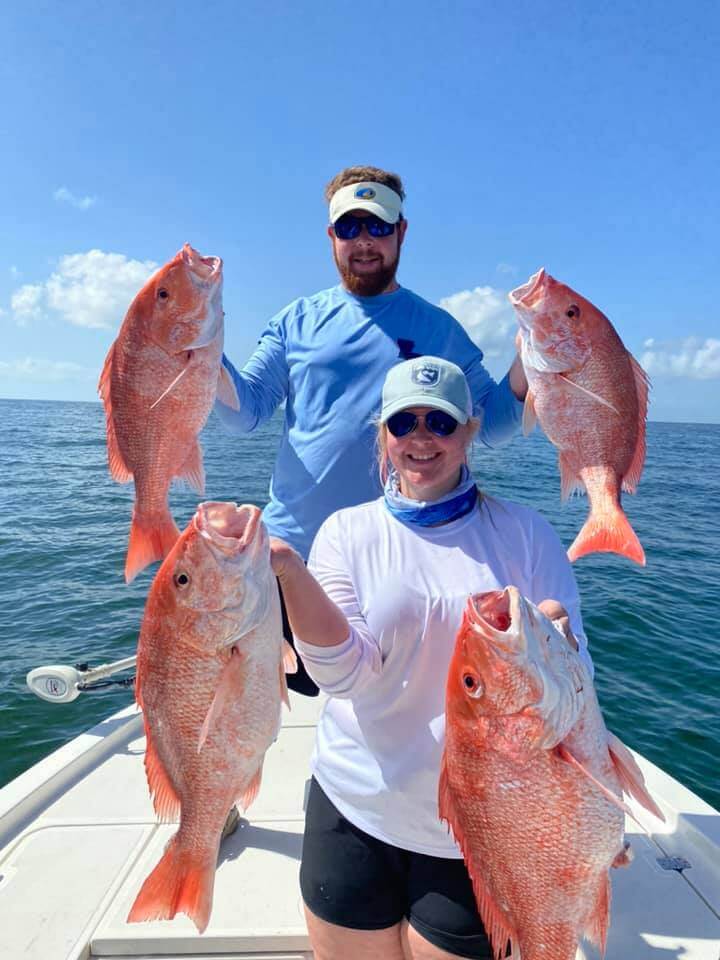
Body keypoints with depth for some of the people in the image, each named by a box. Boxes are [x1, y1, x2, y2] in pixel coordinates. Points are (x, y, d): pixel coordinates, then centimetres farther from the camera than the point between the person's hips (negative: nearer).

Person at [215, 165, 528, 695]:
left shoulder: (437, 328, 5)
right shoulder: (299, 320, 7)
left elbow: (489, 424, 3)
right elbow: (244, 412, 3)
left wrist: (528, 361, -14)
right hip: (290, 547, 1)